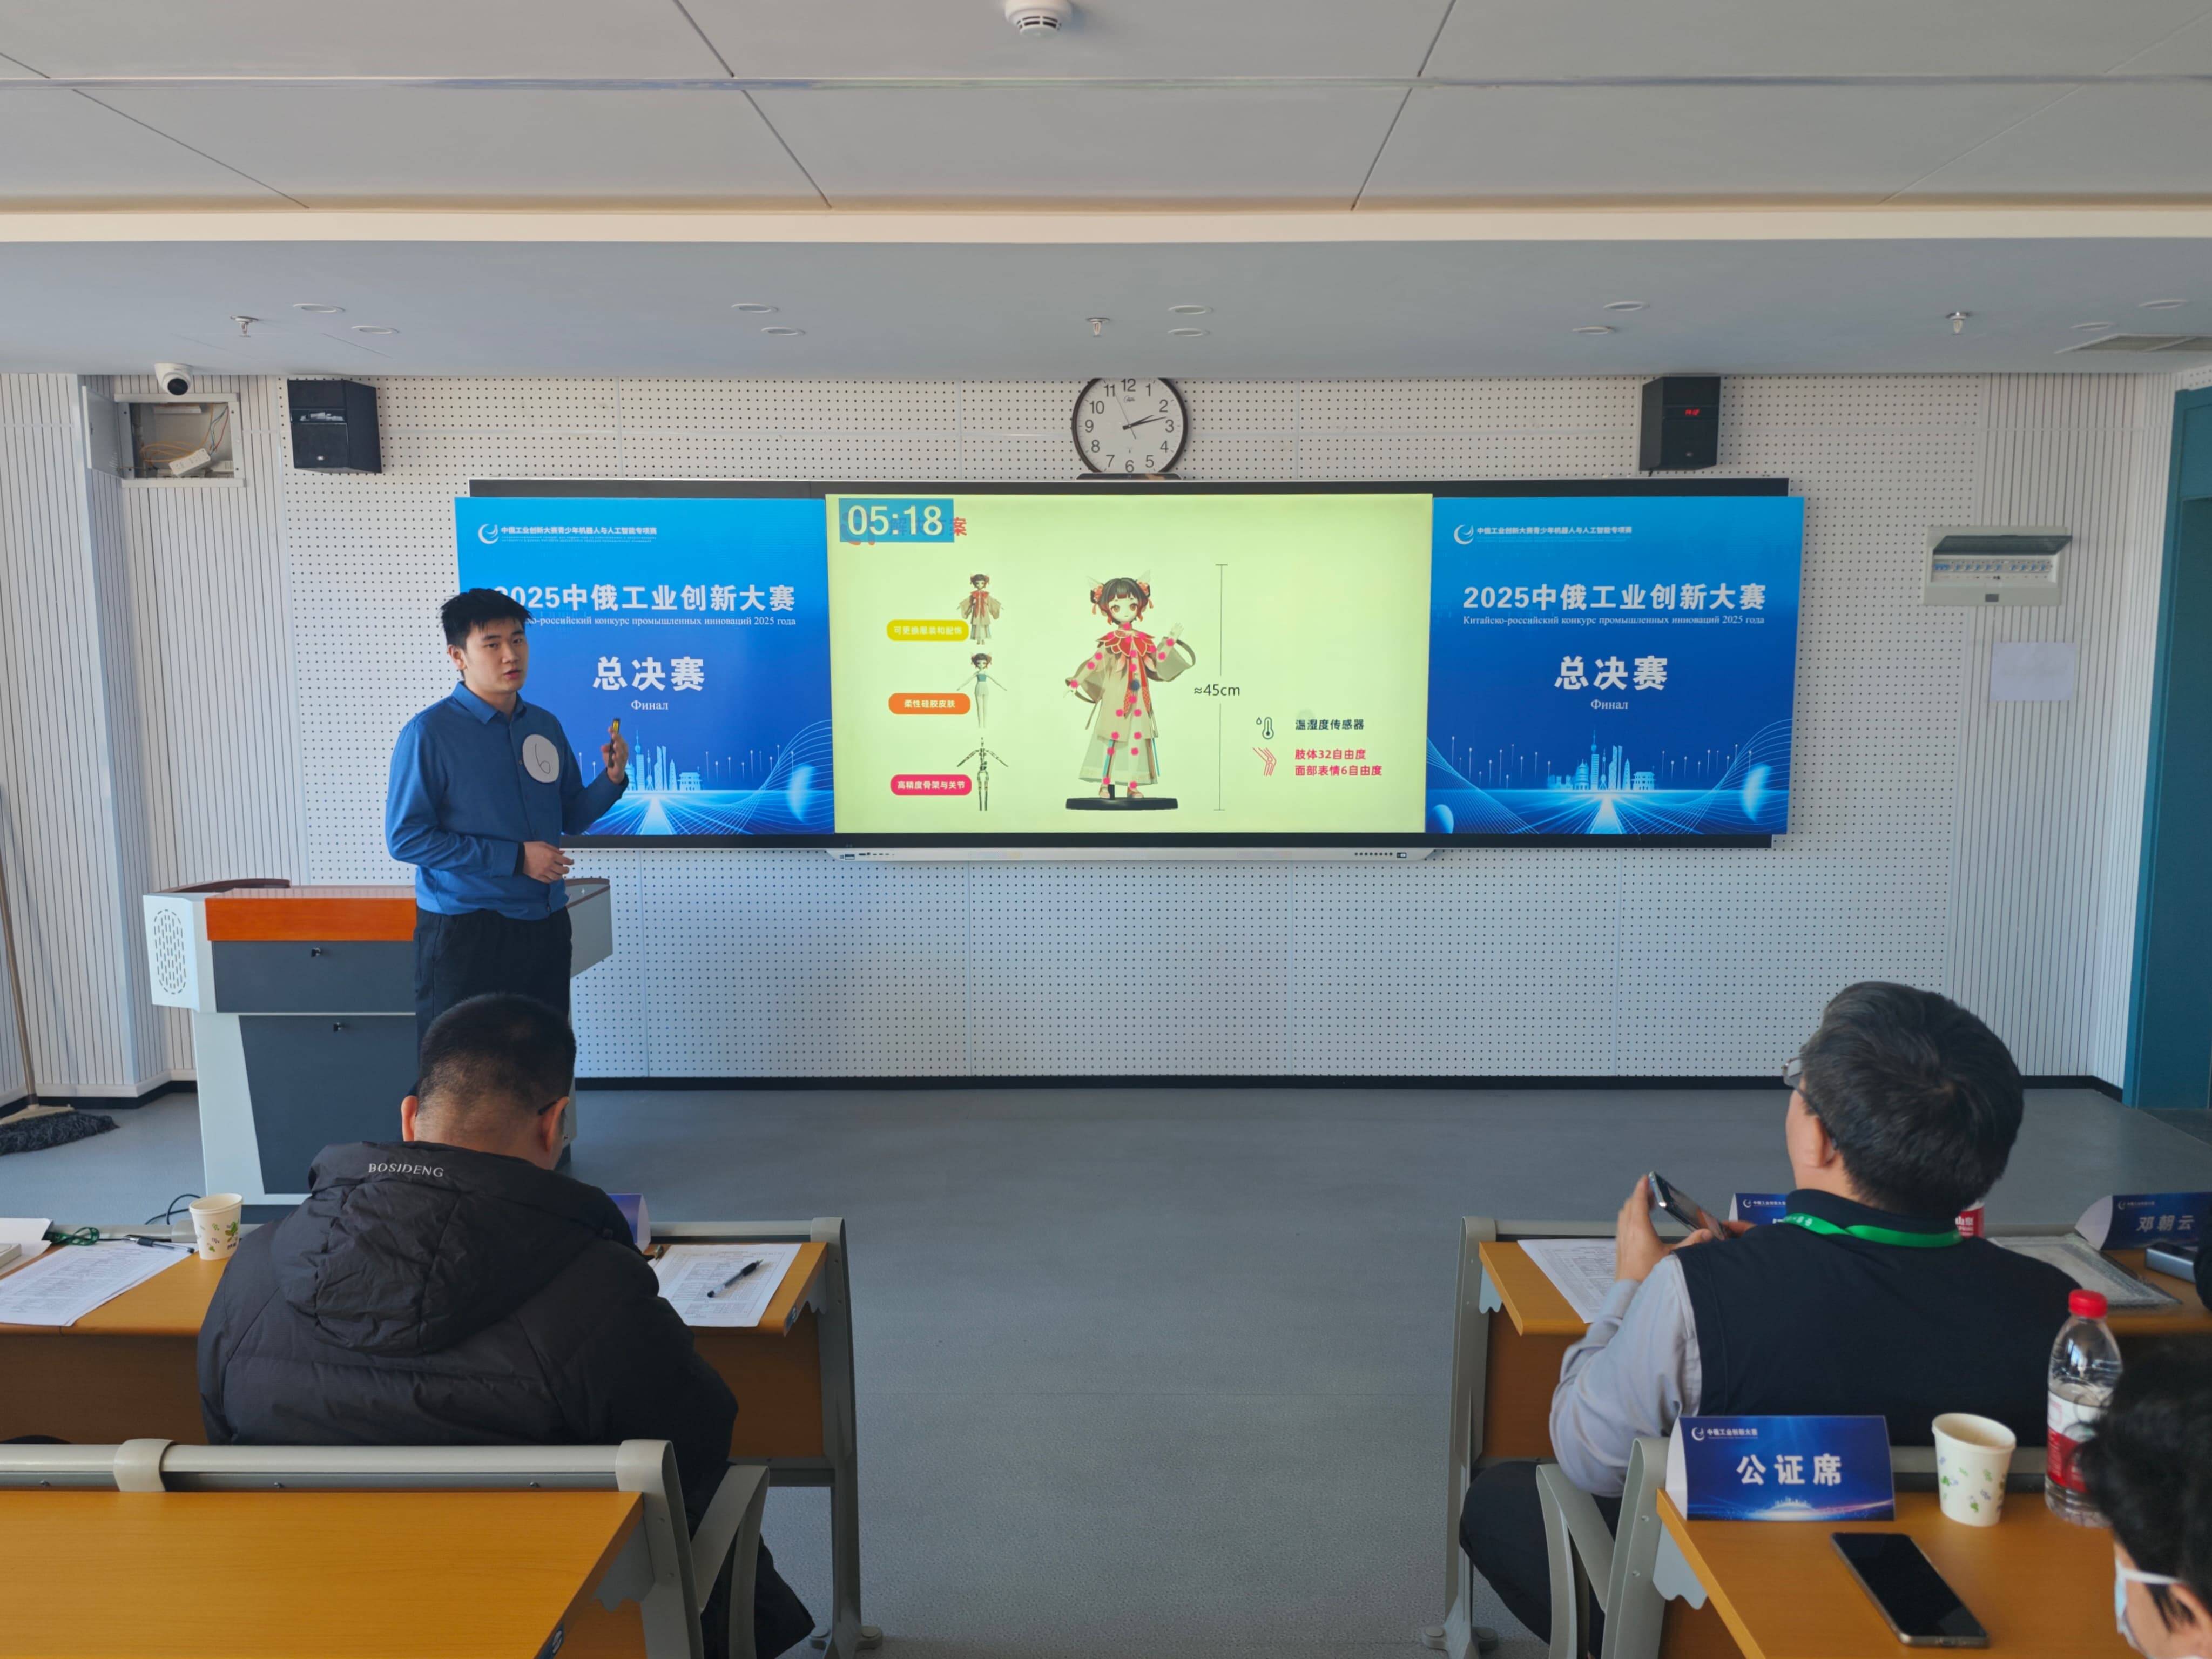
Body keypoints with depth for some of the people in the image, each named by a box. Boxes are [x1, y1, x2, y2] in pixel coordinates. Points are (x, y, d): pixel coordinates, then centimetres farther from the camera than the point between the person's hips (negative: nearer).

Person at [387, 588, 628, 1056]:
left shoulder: (546, 727, 8)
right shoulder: (429, 733, -10)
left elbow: (571, 817, 15)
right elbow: (405, 837, -14)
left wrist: (612, 778, -5)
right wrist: (514, 858, -17)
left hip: (544, 925, 5)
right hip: (464, 930, -5)